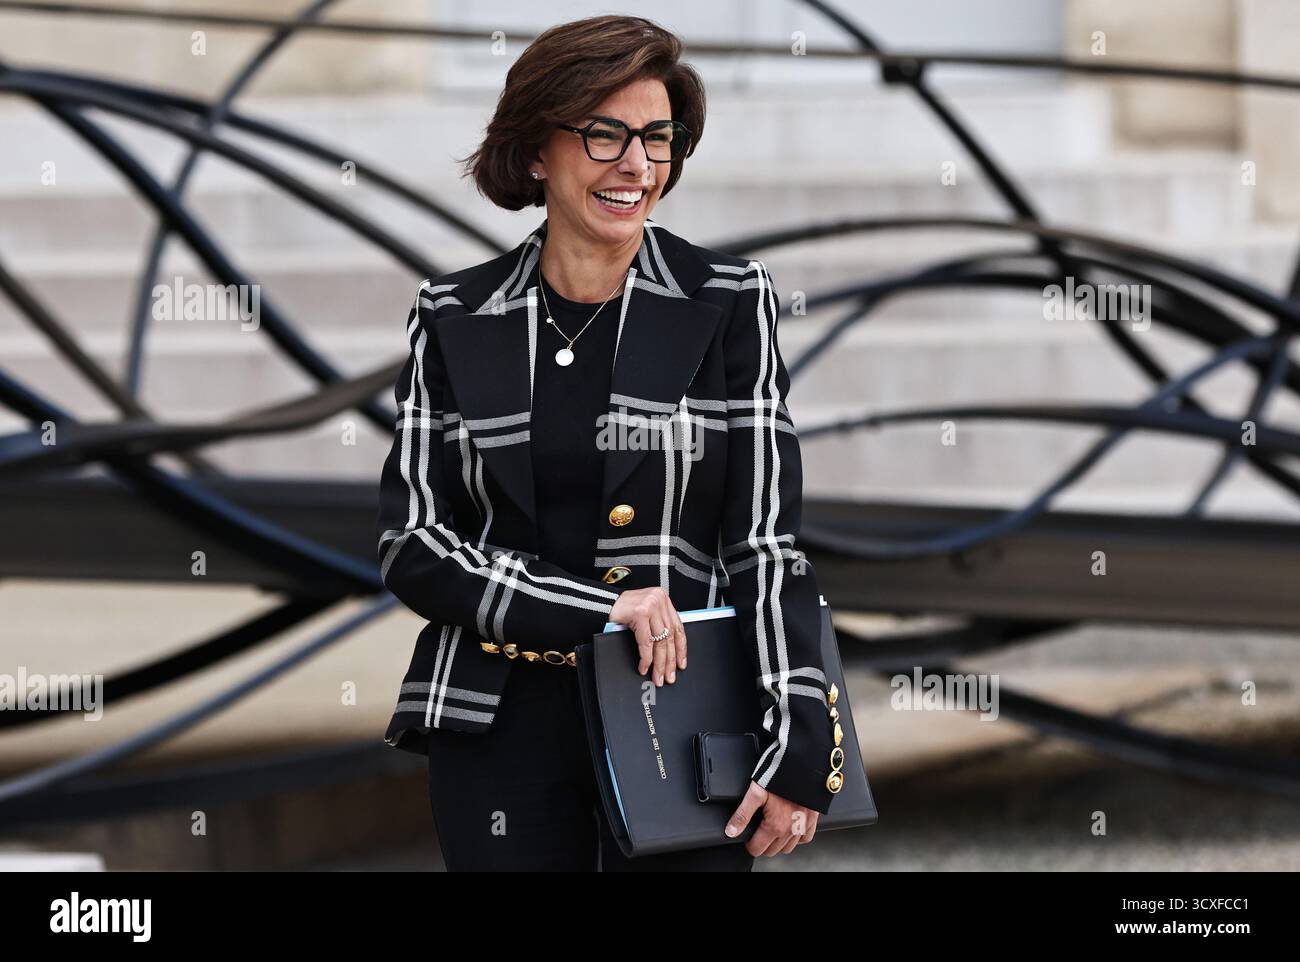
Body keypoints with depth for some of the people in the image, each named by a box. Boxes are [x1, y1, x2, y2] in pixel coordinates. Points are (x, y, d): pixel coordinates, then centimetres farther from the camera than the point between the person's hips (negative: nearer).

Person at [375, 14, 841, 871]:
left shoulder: (729, 304, 1)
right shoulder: (453, 319, 5)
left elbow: (766, 542, -3)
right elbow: (412, 544, 0)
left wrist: (797, 751, -13)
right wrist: (595, 609, -14)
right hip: (501, 728, 1)